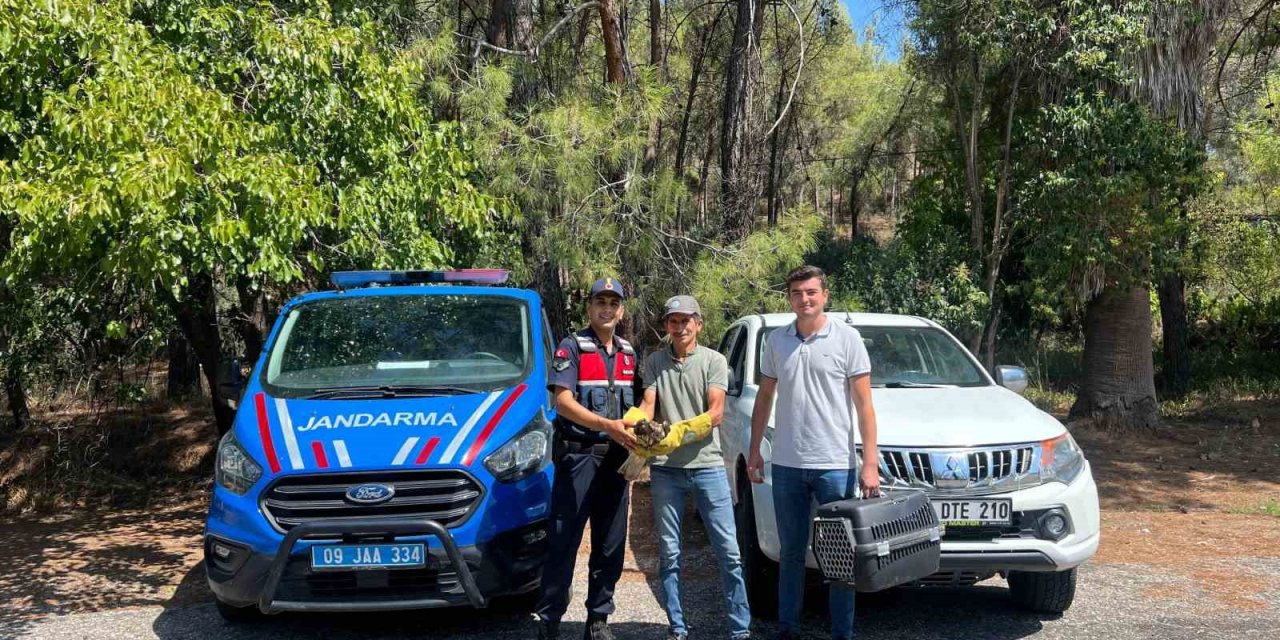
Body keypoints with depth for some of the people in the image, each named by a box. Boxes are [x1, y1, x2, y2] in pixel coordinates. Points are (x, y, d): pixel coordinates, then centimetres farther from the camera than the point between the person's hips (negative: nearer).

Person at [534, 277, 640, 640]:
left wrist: (637, 433, 1)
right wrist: (609, 426, -27)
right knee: (564, 543, -3)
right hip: (578, 456, -6)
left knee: (611, 546, 10)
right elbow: (563, 402, -16)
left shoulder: (628, 353, 14)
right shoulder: (571, 347, -5)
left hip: (615, 458, 6)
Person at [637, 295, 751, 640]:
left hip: (708, 466, -1)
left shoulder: (714, 360, 1)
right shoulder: (654, 362, 8)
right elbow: (647, 406, -1)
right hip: (665, 469, 2)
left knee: (728, 551, 1)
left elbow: (716, 412, -8)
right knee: (669, 553, 7)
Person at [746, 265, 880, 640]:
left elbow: (864, 405, -5)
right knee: (791, 552, 13)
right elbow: (764, 398, 15)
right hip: (786, 465, 3)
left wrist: (870, 464, -11)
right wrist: (754, 452, 10)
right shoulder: (776, 341, 7)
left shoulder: (846, 338, -3)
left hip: (835, 465, -3)